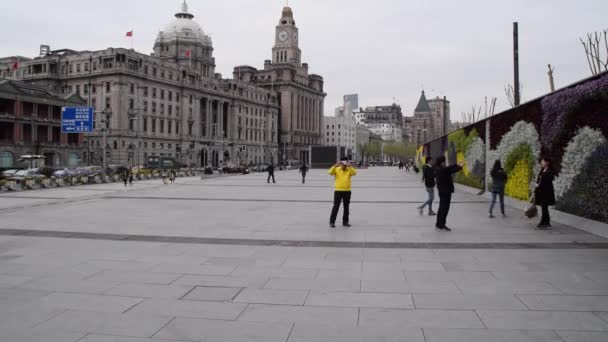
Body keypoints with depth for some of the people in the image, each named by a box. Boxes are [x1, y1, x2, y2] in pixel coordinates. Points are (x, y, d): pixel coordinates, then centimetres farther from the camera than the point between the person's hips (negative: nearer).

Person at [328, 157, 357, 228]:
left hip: (347, 191, 3)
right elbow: (330, 172, -17)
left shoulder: (349, 170, 3)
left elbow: (355, 173, -15)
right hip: (338, 191, -3)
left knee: (346, 207, 9)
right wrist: (335, 166, -31)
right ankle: (332, 222, 0)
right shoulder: (336, 169, -1)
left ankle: (345, 222, 20)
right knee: (336, 207, -4)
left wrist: (350, 166, -28)